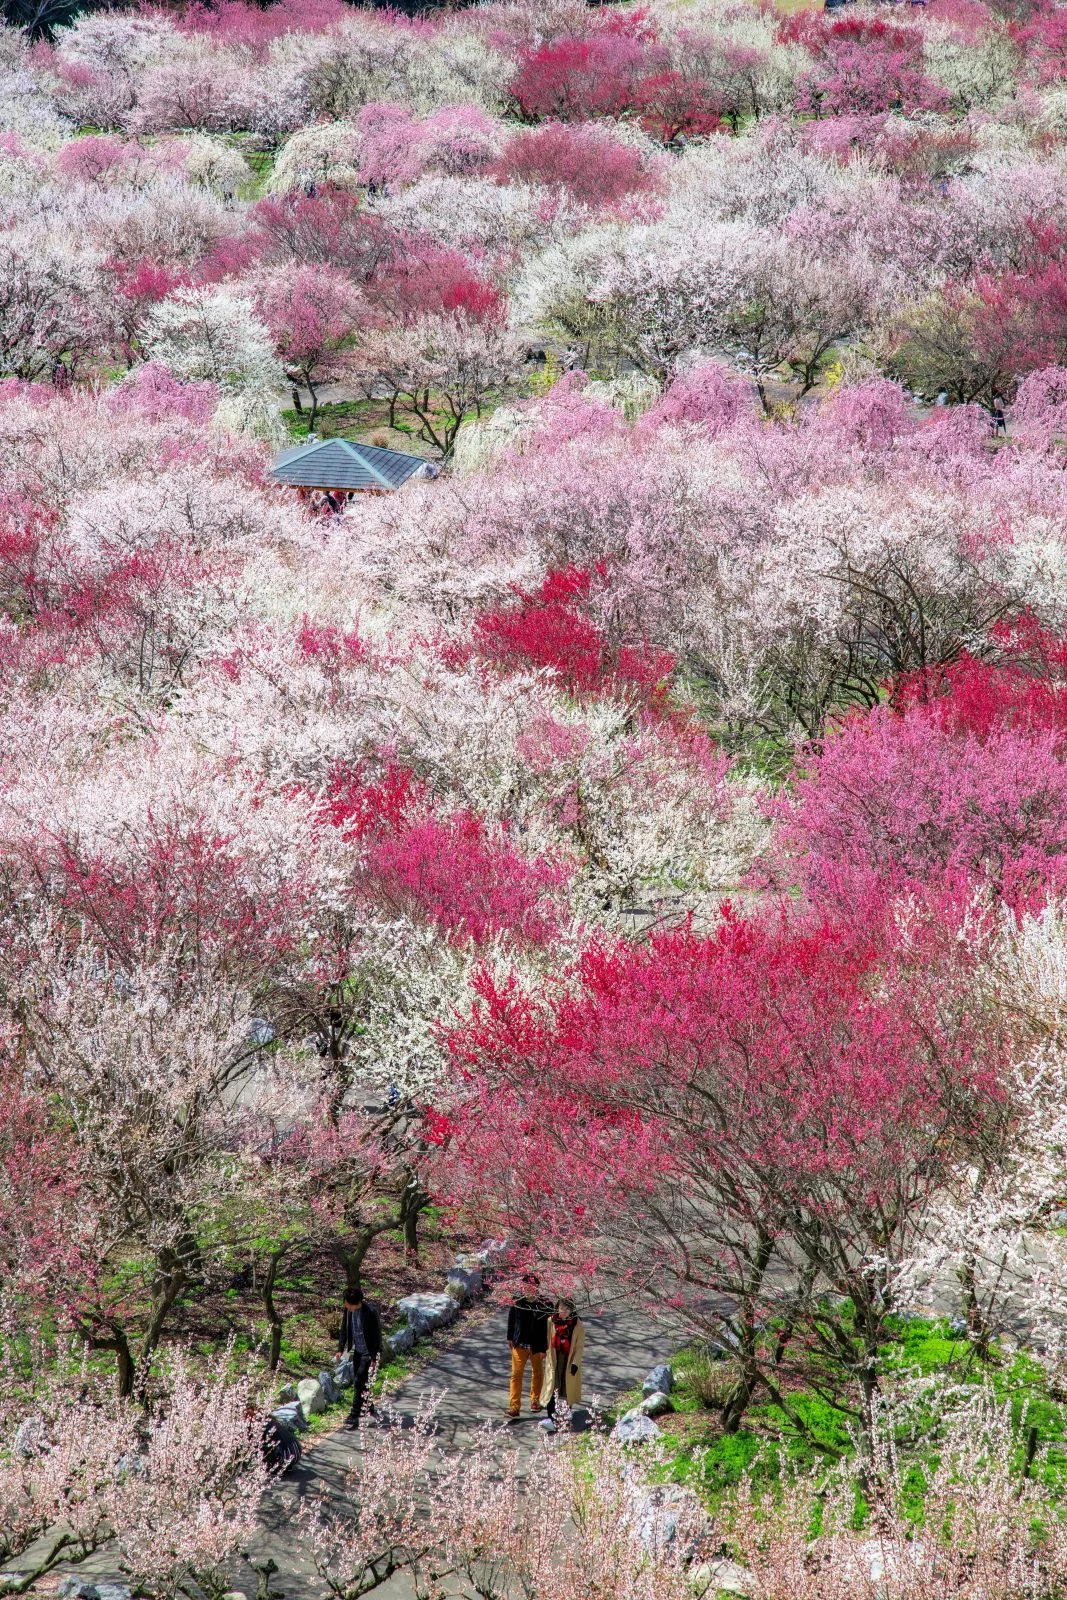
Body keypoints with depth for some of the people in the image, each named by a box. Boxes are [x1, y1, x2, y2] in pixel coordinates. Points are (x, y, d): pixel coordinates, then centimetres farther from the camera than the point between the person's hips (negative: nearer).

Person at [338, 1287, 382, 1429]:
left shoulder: (370, 1312, -25)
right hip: (357, 1350, 7)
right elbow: (344, 1329, 9)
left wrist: (374, 1357, -17)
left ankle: (354, 1417, -8)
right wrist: (340, 1348, 3)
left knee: (359, 1382, -11)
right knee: (358, 1381, 15)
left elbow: (377, 1335, -18)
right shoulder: (347, 1310, -6)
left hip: (368, 1352, -7)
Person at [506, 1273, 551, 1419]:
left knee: (537, 1373, 18)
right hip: (520, 1344, 0)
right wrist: (510, 1338, 12)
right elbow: (511, 1320, 8)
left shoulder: (544, 1304, -14)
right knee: (516, 1374, -6)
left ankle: (535, 1401, 38)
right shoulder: (517, 1302, -7)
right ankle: (514, 1407, -5)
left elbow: (548, 1326, -10)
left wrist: (544, 1347, -12)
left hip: (537, 1345, 0)